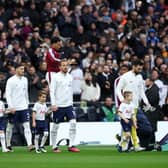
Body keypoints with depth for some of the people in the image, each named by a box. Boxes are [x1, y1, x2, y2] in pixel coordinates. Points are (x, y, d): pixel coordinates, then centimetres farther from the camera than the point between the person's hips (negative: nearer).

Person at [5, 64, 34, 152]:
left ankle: (29, 145, -17)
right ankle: (8, 145, 21)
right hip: (13, 108, -4)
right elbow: (8, 94, -12)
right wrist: (11, 107, -19)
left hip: (24, 107, 4)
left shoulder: (25, 79, 9)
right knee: (10, 126, 8)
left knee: (27, 125, -8)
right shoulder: (11, 80, -9)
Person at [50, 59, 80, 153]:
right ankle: (54, 147, 13)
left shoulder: (70, 77, 10)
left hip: (68, 105, 4)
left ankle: (71, 146, -7)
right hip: (58, 106, -4)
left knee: (73, 123, -10)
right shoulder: (56, 77, -6)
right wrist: (53, 104, -16)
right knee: (55, 126, 3)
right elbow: (52, 91, -9)